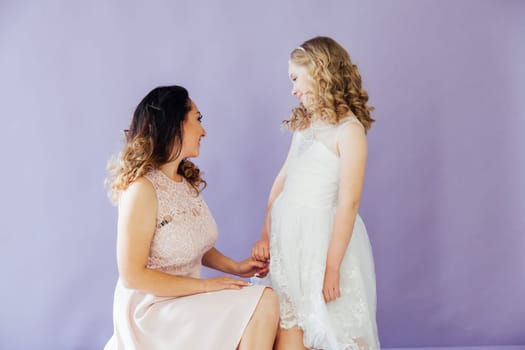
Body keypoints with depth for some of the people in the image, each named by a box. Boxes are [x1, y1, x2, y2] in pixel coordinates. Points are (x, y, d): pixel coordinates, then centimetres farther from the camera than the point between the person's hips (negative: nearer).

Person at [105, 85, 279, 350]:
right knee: (264, 302, -20)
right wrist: (206, 285, -18)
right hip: (152, 309, -8)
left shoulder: (187, 181, 7)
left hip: (189, 300, 8)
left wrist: (235, 267, 1)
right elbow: (133, 276, -19)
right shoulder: (142, 189, -19)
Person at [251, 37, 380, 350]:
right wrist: (265, 235, 2)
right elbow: (281, 181, 10)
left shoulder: (349, 130, -11)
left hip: (321, 236, -7)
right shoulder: (304, 124, 12)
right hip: (286, 233, 7)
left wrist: (332, 267, -16)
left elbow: (349, 203, -15)